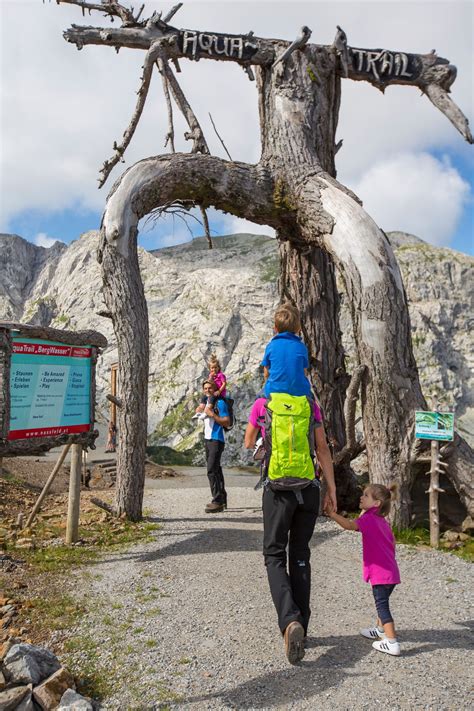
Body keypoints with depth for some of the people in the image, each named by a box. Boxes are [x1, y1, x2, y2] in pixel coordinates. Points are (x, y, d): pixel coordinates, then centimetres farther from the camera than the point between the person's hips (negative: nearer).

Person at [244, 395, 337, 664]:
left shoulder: (262, 405, 0)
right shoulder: (311, 404, 4)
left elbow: (249, 444, 13)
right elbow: (323, 447, 1)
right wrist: (331, 488, 4)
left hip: (278, 489, -3)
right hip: (309, 488, 3)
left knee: (275, 555, 6)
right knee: (300, 555, 15)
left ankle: (290, 621, -15)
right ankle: (300, 627, 20)